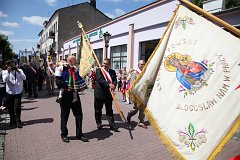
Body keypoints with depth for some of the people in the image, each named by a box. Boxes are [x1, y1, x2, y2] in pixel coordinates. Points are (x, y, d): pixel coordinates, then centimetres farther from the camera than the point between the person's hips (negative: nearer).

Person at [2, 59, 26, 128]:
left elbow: (24, 78, -11)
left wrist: (18, 71, -17)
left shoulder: (19, 71, 3)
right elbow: (5, 80, -13)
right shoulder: (5, 72, 2)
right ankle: (12, 121, 26)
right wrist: (8, 72, -16)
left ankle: (18, 121, 7)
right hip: (9, 92, 1)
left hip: (18, 92, -1)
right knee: (10, 108, 9)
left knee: (17, 107, -6)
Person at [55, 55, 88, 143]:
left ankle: (79, 134, 22)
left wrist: (82, 86, 3)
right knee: (64, 116, 9)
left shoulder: (76, 70, 11)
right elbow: (58, 81, -18)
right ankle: (64, 134, 27)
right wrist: (67, 86, -24)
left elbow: (80, 81, 21)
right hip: (66, 96, -5)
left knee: (79, 115, 8)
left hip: (75, 96, 6)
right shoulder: (63, 70, -8)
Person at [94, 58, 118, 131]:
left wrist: (113, 85, -22)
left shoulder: (112, 72, 11)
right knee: (98, 110, 10)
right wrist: (109, 84, -29)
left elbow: (115, 80, 1)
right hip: (99, 93, -2)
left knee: (109, 110, 8)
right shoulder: (99, 70, -2)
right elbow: (100, 79, -17)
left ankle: (112, 125, 14)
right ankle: (98, 123, 28)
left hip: (108, 94, 3)